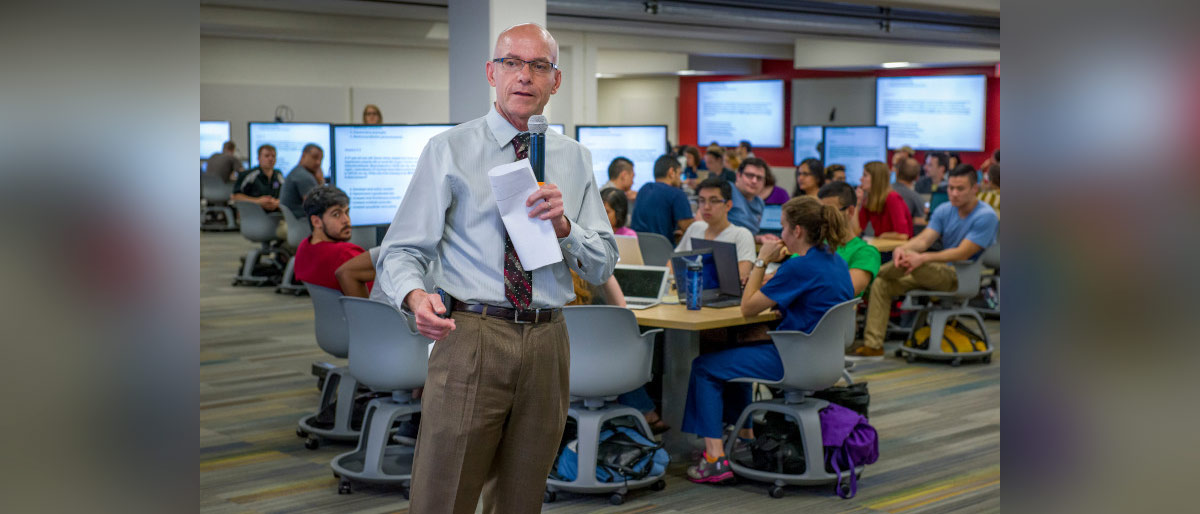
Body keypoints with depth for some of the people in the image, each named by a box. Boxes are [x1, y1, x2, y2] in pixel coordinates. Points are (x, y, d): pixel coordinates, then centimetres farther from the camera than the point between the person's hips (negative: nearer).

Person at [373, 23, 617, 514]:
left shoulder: (575, 159, 12)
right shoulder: (448, 150, 2)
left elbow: (602, 268, 9)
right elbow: (401, 252, -4)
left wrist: (563, 226, -11)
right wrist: (415, 296, -26)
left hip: (547, 343, 4)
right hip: (470, 338, -3)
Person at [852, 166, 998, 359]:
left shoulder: (985, 216, -15)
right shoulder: (944, 211, 6)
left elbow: (962, 254, -23)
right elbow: (924, 239, -7)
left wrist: (922, 258, -34)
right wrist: (902, 248, -31)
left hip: (964, 277, -8)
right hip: (941, 271, 8)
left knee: (912, 258, -31)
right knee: (881, 284, -5)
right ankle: (873, 345, -7)